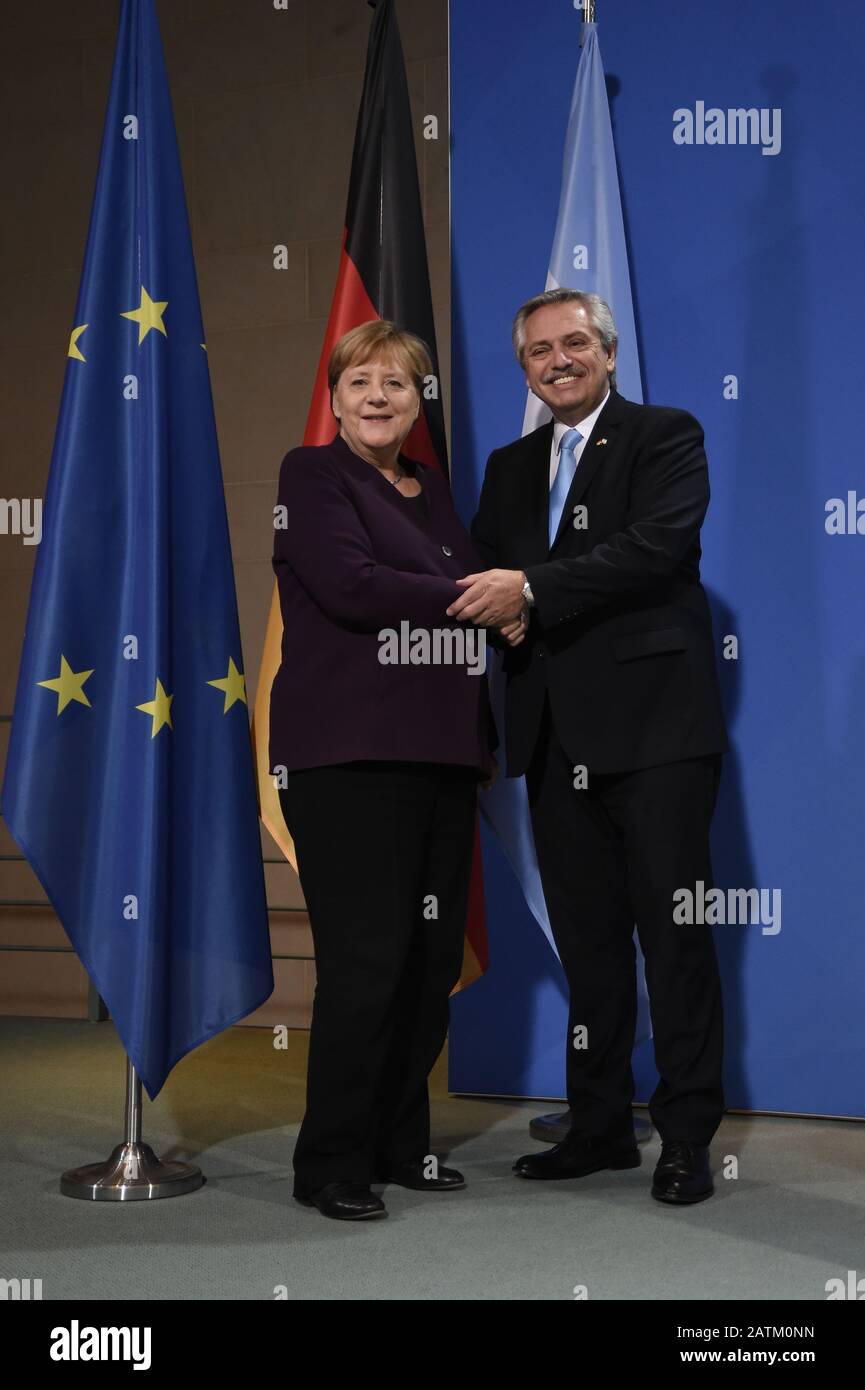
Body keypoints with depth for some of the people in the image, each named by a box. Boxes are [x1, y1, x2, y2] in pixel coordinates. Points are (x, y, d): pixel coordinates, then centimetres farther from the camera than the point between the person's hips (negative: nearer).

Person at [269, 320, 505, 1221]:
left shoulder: (430, 487, 21)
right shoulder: (312, 475, 0)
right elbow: (350, 584, -15)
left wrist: (483, 737, 13)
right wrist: (469, 598, -8)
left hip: (439, 752, 7)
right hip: (350, 753, -7)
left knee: (433, 959, 7)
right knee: (366, 960, -7)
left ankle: (400, 1143, 21)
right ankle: (329, 1165, 7)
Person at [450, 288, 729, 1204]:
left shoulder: (666, 437, 1)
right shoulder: (509, 467, 19)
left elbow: (656, 544, -15)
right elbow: (482, 573, 12)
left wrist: (532, 590, -20)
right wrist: (496, 610, -11)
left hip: (653, 723, -6)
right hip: (558, 734, 6)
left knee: (673, 931, -1)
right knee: (587, 939, 12)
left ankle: (687, 1137, 9)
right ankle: (601, 1126, 23)